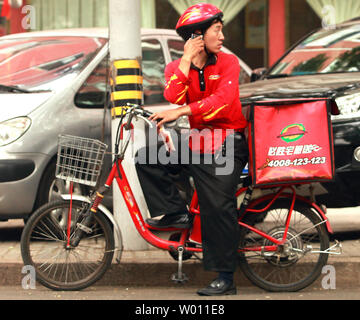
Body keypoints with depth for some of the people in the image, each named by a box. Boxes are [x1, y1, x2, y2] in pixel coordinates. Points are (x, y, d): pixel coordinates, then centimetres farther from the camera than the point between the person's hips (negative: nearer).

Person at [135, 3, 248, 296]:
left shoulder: (228, 63, -2)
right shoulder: (176, 68, 6)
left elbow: (223, 101, -20)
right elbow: (174, 97, -15)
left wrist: (180, 112, -28)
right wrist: (187, 60, -15)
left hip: (226, 145, -4)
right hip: (196, 142, 4)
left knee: (218, 206, -14)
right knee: (147, 158, -10)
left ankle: (226, 279, -8)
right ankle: (176, 213, 0)